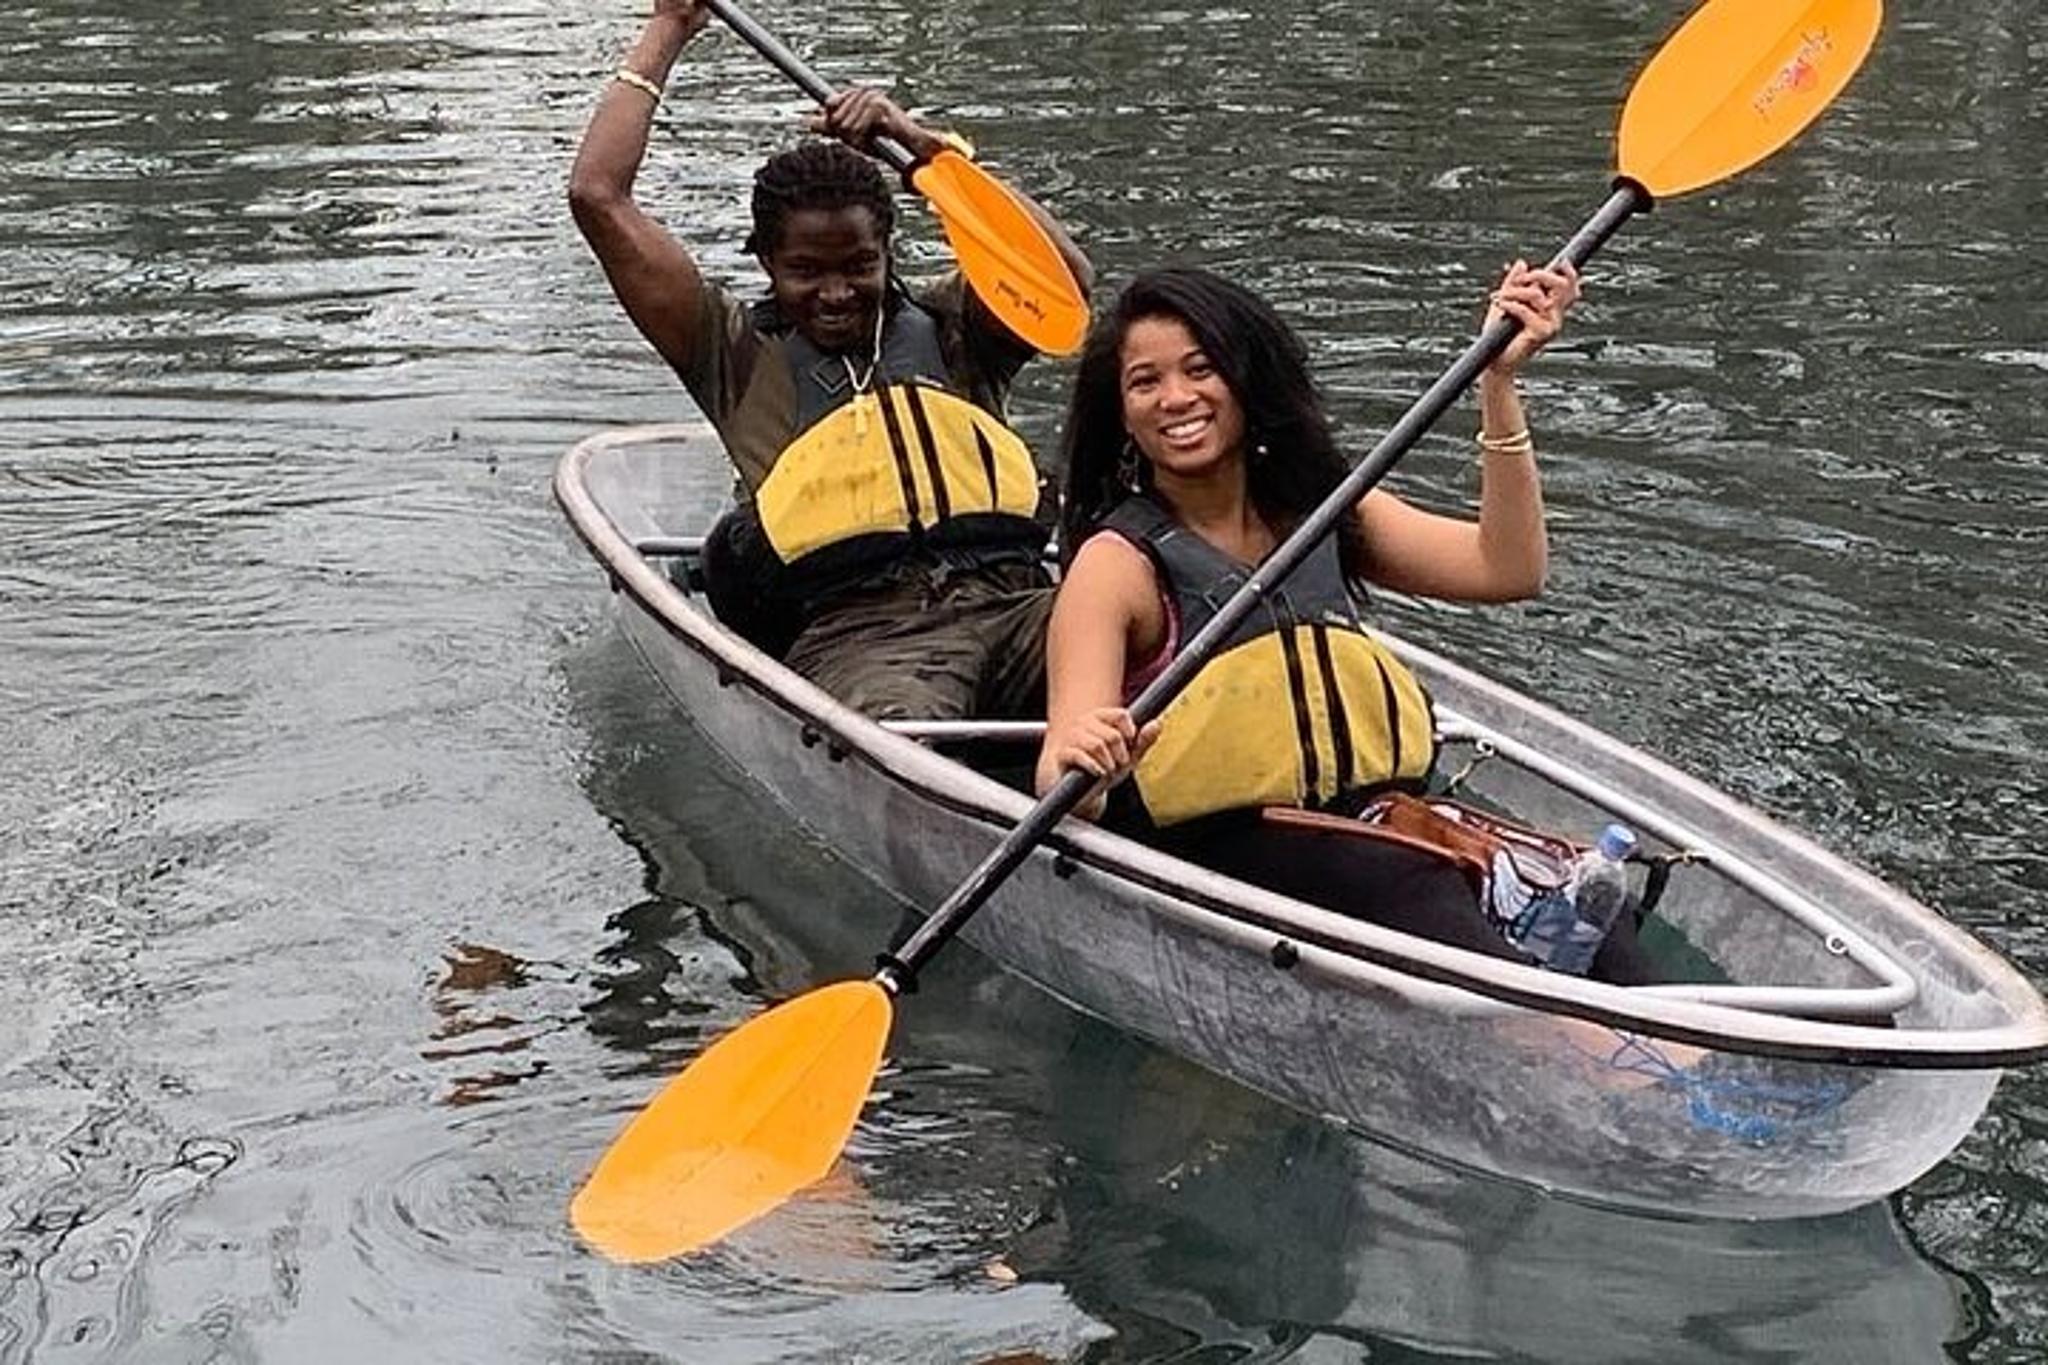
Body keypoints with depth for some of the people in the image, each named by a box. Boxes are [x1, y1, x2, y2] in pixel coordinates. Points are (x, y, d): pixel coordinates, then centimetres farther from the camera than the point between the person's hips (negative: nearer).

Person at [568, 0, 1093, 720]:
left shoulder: (945, 330, 26)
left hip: (1010, 597, 3)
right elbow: (598, 198, 16)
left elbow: (1065, 276, 5)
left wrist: (926, 145, 8)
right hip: (854, 626, -2)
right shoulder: (741, 356, 20)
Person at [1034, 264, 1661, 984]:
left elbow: (1509, 568, 4)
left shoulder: (1321, 508, 16)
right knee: (1416, 883, -34)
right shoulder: (1118, 564, -1)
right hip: (1215, 849, -5)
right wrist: (1078, 764, -37)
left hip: (1375, 816, 5)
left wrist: (1499, 382, 0)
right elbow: (1065, 794, -12)